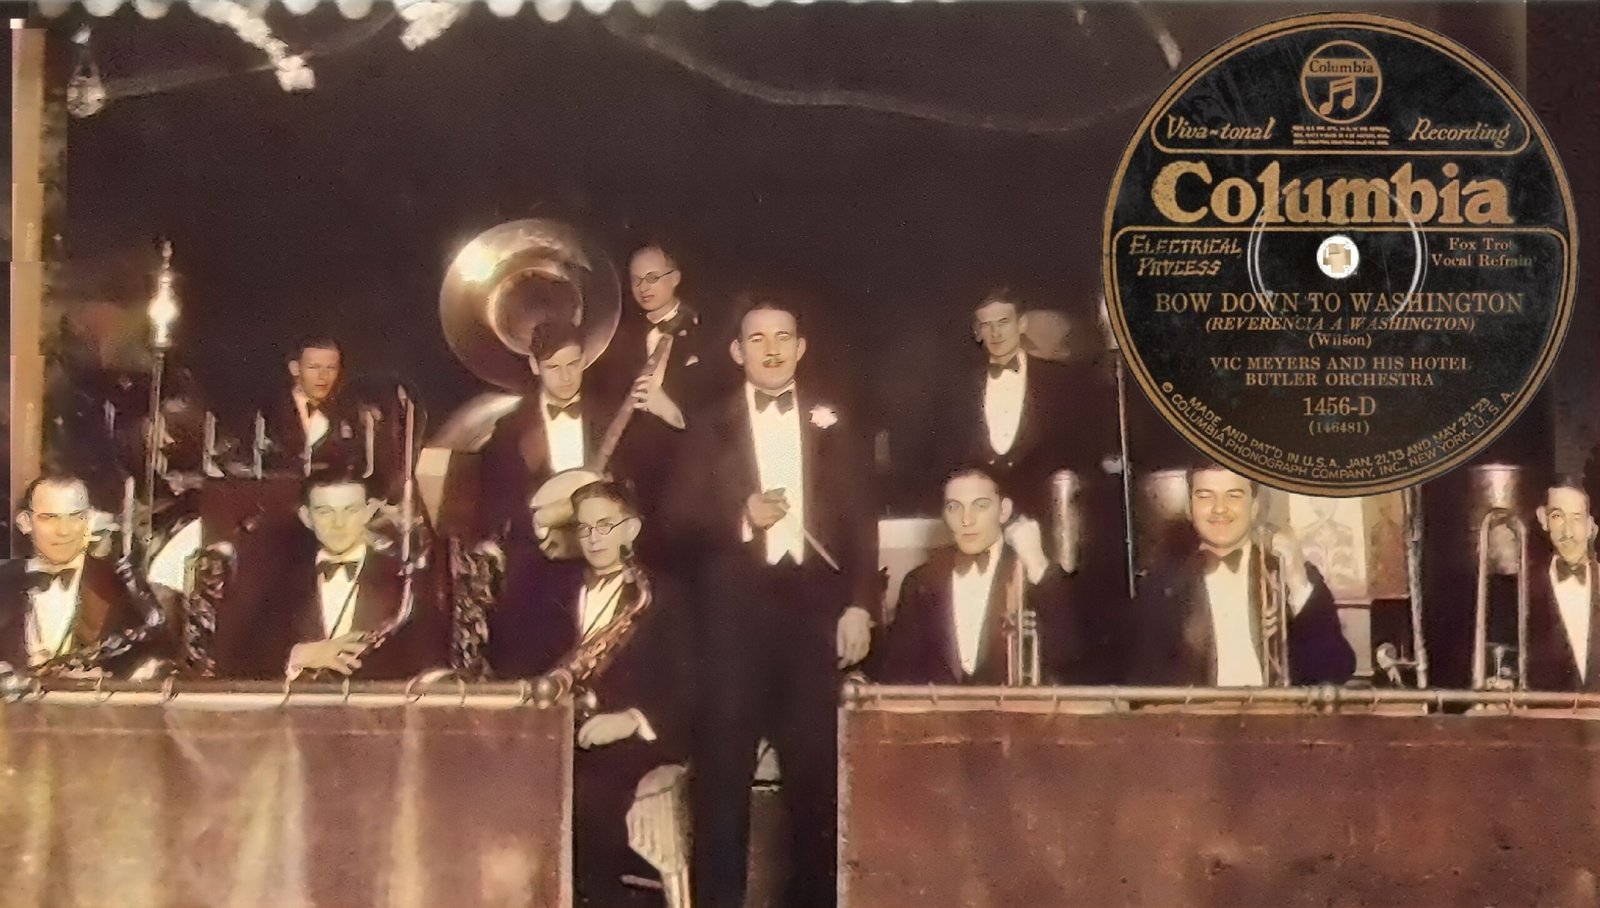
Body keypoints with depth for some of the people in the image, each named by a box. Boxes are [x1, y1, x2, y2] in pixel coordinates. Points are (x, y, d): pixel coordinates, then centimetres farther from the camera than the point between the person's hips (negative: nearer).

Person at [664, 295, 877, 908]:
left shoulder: (834, 424, 10)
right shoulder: (710, 427, 10)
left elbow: (860, 519, 6)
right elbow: (681, 514, 4)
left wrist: (861, 606, -4)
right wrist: (741, 517, -13)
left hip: (815, 607, 0)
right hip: (735, 610, 0)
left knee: (815, 760, 4)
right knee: (723, 761, 0)